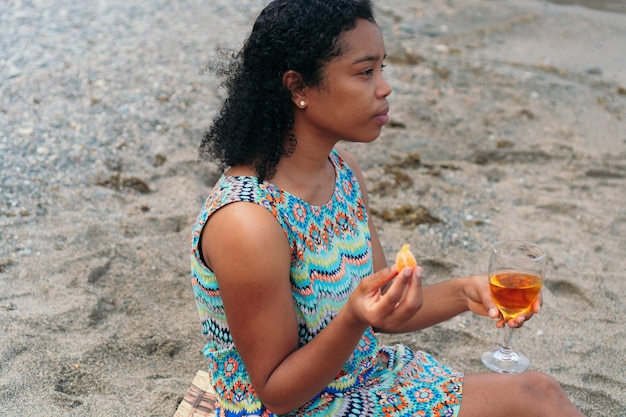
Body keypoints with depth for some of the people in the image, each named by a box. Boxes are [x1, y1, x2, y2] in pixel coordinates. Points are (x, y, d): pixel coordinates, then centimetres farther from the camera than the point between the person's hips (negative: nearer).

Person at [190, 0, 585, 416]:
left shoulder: (343, 171, -2)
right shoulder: (247, 222, -28)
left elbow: (384, 311, 6)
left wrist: (463, 292, -10)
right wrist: (355, 319, -34)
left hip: (366, 375, 7)